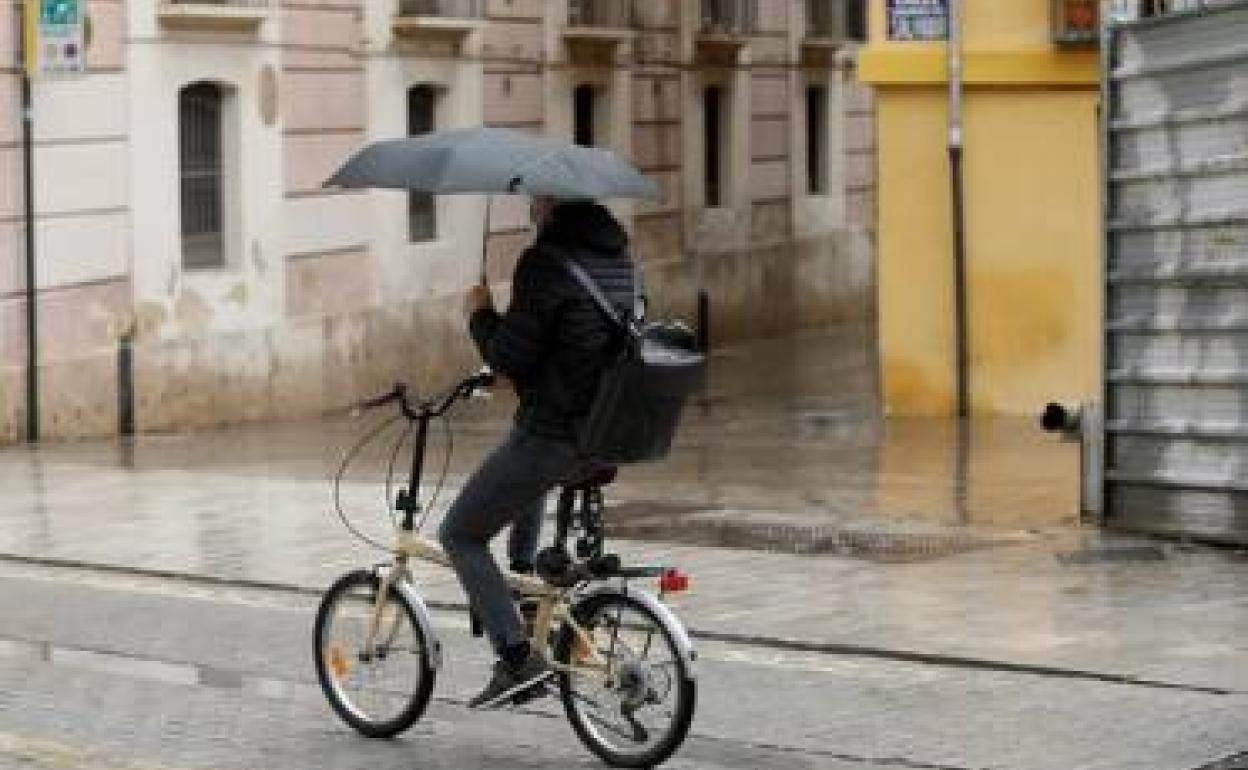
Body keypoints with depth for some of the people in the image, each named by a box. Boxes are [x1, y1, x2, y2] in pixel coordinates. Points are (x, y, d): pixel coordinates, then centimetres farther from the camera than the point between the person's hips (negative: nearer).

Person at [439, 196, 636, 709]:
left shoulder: (545, 262, -17)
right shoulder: (616, 253, 9)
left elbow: (507, 358, -16)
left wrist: (479, 315, 3)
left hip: (554, 434, -8)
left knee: (460, 536, 7)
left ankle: (517, 658, -5)